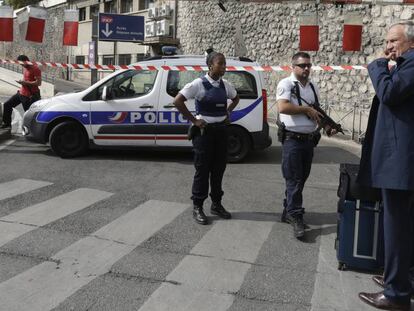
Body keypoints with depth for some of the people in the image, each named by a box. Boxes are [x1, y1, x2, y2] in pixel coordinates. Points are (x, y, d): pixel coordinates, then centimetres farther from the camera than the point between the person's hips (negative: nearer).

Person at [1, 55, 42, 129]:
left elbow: (38, 83, -23)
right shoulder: (25, 68, 12)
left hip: (29, 96, -10)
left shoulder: (35, 69, -16)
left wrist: (25, 83, -22)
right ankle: (7, 123, 22)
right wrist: (22, 82, 9)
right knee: (7, 104, 12)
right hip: (21, 92, 10)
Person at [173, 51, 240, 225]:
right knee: (202, 170, 0)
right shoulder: (199, 84, -12)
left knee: (219, 169, 11)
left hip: (221, 130, 6)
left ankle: (216, 204, 25)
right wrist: (193, 120, -14)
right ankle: (197, 207, 12)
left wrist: (228, 113, 11)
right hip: (204, 131, -6)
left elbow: (236, 99, 26)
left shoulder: (225, 85, 5)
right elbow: (178, 101, -15)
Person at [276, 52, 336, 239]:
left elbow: (318, 111, 21)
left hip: (309, 139, 7)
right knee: (294, 180, -5)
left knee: (301, 179, 13)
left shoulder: (313, 87, 15)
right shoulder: (286, 84, -6)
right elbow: (283, 107, -21)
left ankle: (288, 212, 25)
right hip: (292, 139, -7)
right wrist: (306, 109, -14)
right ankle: (296, 218, -1)